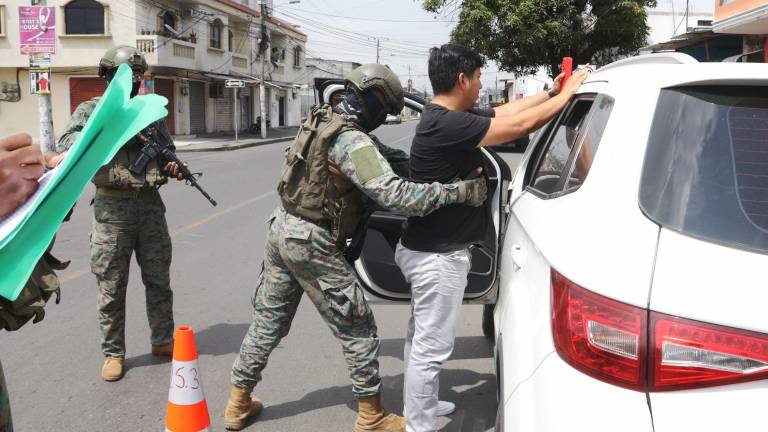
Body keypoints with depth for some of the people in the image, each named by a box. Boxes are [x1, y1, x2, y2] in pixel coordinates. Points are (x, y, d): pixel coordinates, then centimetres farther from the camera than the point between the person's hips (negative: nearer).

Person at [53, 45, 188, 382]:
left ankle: (163, 341, 27)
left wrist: (174, 167, -3)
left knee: (159, 280, 12)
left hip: (150, 204, 4)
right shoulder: (91, 110, 0)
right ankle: (113, 353, 17)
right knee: (111, 287, 4)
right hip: (112, 208, -3)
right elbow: (66, 146, -15)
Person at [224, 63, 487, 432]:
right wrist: (458, 191, -32)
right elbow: (393, 194, -33)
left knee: (268, 322, 19)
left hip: (282, 229, 9)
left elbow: (372, 154, 17)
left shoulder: (322, 120, 8)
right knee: (358, 330, 4)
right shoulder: (351, 141, -22)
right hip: (313, 244, -9)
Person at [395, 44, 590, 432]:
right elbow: (520, 125, -22)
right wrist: (568, 93, -9)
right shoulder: (448, 125, -25)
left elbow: (506, 112, 15)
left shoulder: (449, 117, 6)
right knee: (431, 346, 0)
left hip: (430, 249, 11)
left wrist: (552, 92, 14)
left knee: (422, 338, 22)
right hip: (438, 255, -11)